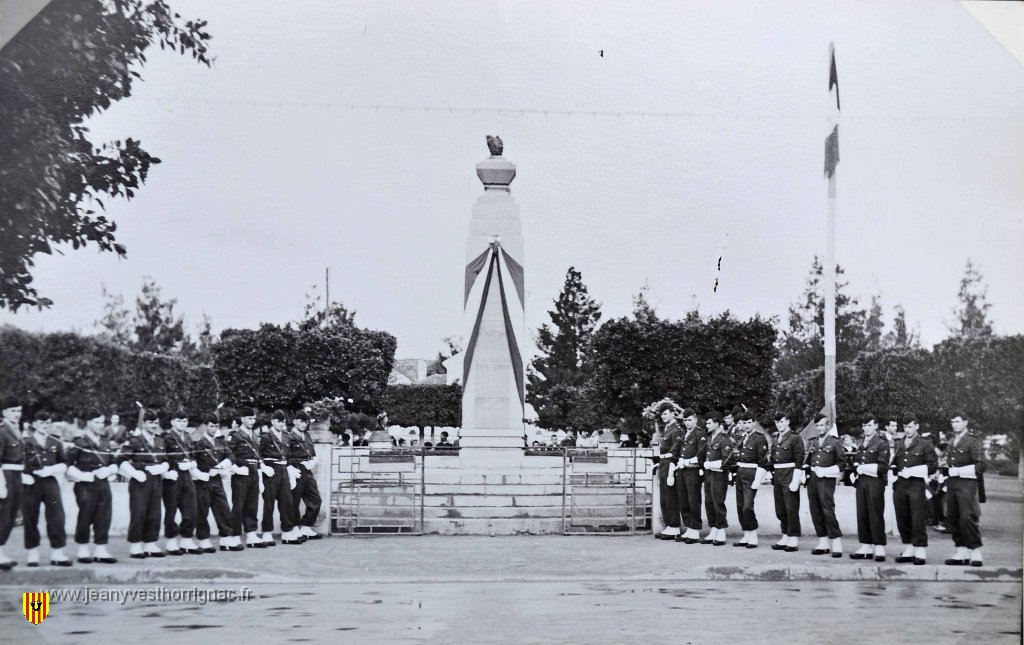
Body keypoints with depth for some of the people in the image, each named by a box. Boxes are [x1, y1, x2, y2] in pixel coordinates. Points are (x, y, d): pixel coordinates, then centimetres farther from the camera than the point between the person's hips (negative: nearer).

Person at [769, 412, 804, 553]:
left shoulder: (795, 438, -7)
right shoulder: (776, 439, 14)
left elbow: (799, 462, -11)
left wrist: (795, 481, -17)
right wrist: (773, 480, 16)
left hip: (790, 475, -7)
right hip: (777, 476, 7)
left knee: (791, 508, -4)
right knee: (780, 509, 10)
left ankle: (794, 540, 1)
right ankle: (785, 537, 18)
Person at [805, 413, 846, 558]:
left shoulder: (835, 442, 2)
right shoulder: (813, 442, 17)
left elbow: (842, 464, -1)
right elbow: (807, 461, 23)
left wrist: (826, 471, -10)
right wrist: (807, 469, 3)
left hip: (826, 479, -6)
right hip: (812, 480, 6)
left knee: (828, 510, -13)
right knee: (815, 511, 5)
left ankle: (836, 544, -9)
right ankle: (823, 543, 12)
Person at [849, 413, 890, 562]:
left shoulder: (882, 443, -6)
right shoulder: (860, 443, 16)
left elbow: (883, 467, -13)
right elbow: (854, 461, 21)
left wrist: (863, 467, -13)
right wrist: (856, 467, 0)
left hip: (875, 482, -6)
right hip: (861, 482, 6)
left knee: (876, 515, -5)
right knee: (862, 515, 7)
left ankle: (879, 549, -1)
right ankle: (865, 547, 14)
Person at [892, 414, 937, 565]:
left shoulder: (925, 444, 1)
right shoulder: (898, 444, 16)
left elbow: (933, 466, -3)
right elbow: (893, 464, 24)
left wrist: (913, 471, -12)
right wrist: (898, 471, 1)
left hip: (917, 484, -5)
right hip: (900, 485, 5)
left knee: (917, 520, -6)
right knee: (902, 520, 7)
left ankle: (920, 552, -1)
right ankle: (908, 551, 15)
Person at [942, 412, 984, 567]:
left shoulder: (973, 441, -6)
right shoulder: (952, 441, 16)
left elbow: (980, 465, -11)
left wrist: (959, 471, -14)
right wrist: (947, 470, 10)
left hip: (967, 483, -7)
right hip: (952, 483, 8)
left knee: (967, 518, -11)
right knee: (952, 518, 7)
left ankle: (976, 553, -3)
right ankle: (962, 552, 15)